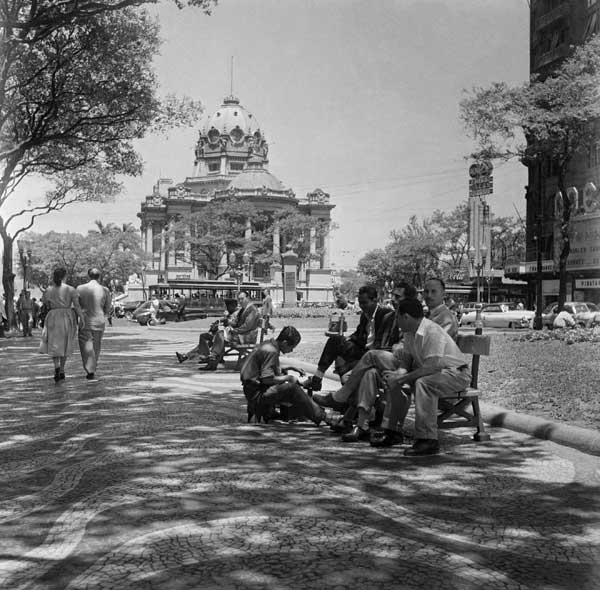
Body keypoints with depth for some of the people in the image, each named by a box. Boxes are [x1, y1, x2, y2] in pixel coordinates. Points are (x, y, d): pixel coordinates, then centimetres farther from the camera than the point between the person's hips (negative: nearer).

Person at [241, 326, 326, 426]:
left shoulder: (268, 344, 10)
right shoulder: (271, 351, -19)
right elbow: (267, 379, -25)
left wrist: (289, 368, 14)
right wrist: (288, 377, -14)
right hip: (256, 394, -10)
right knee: (292, 388, -20)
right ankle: (319, 416, -10)